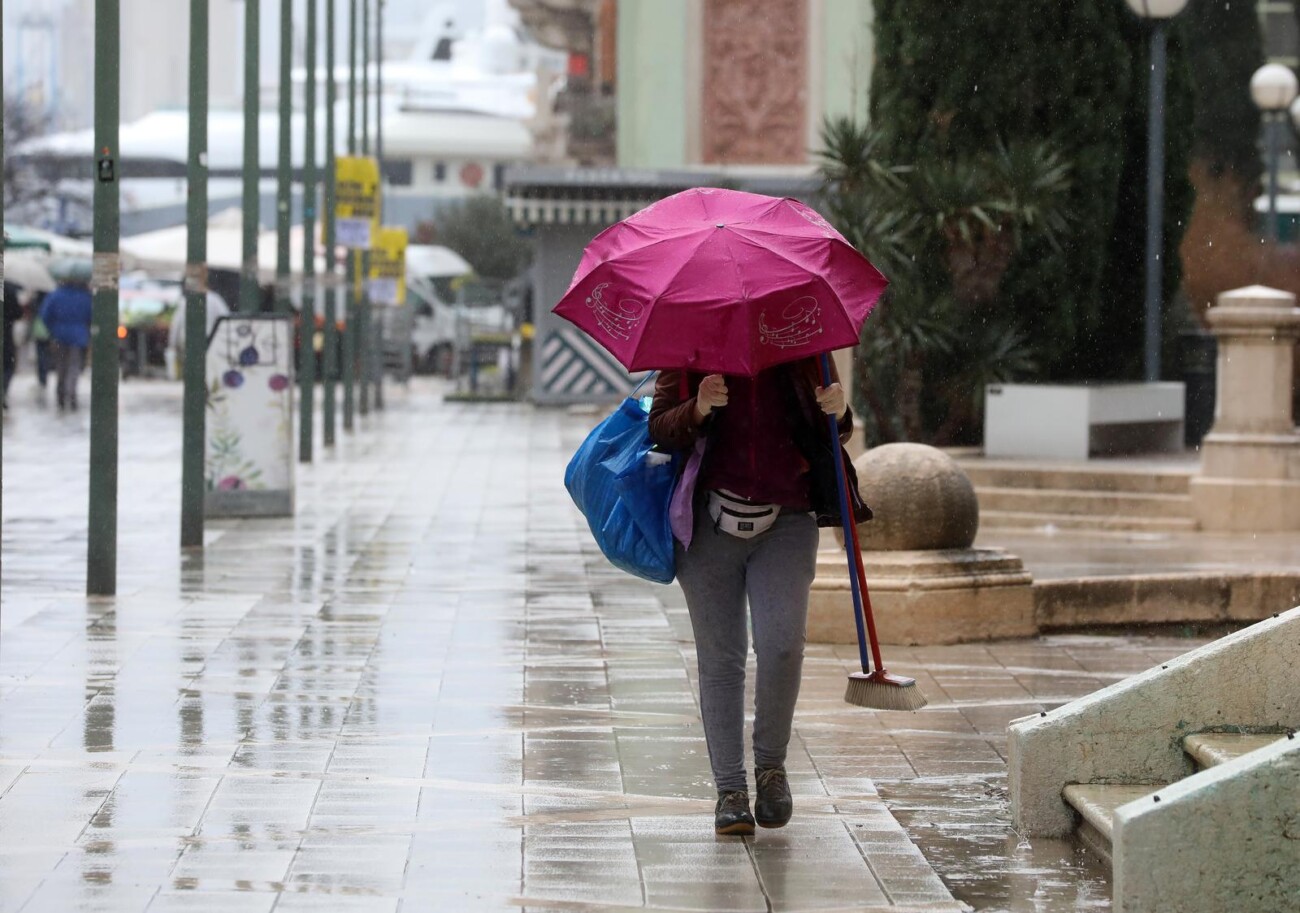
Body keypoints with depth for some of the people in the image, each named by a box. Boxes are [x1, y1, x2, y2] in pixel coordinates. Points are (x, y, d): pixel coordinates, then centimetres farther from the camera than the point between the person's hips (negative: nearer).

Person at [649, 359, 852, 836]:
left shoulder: (802, 353, 6)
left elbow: (833, 438, 14)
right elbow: (659, 430, -1)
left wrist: (837, 413, -10)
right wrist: (698, 409, -22)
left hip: (785, 523, 0)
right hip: (708, 525, 0)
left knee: (782, 644, -16)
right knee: (720, 658, 0)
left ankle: (771, 765, 6)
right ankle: (730, 789, 7)